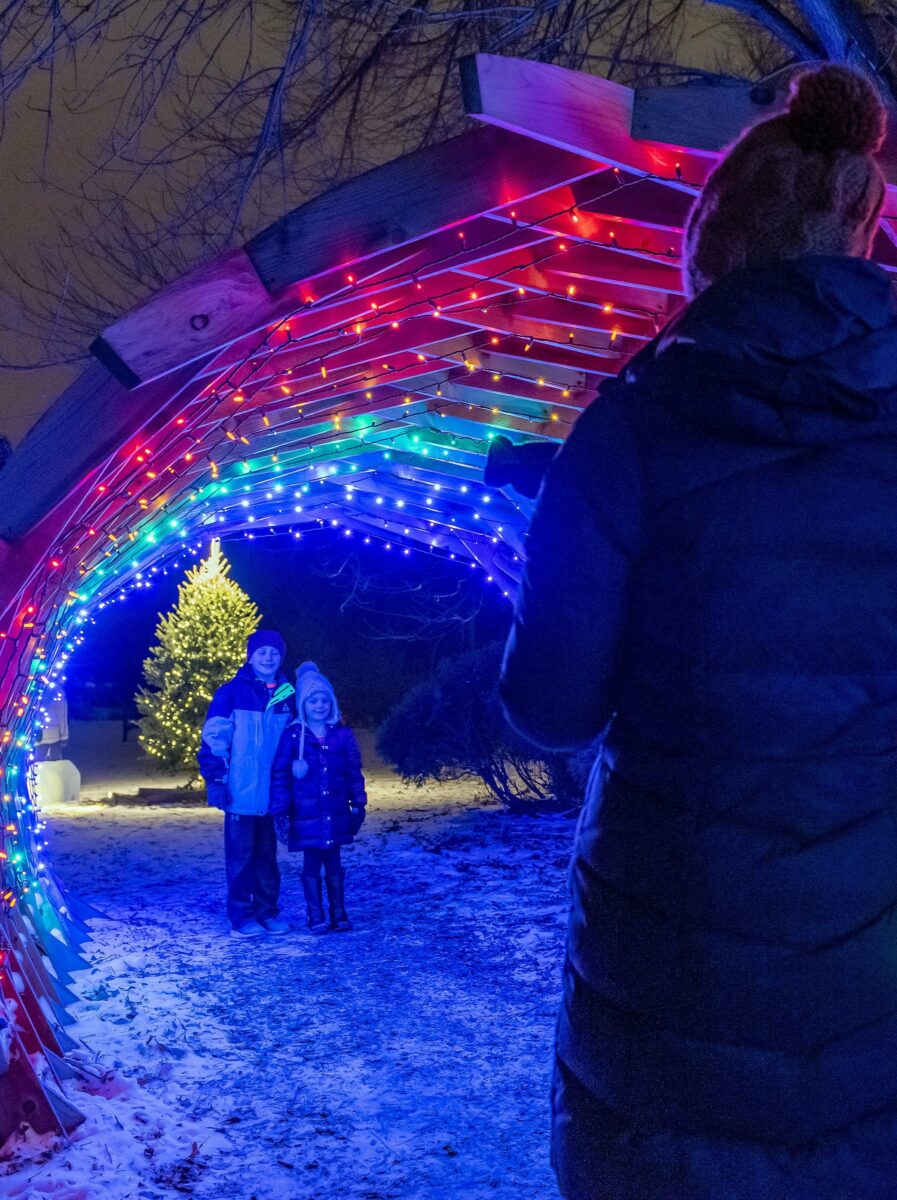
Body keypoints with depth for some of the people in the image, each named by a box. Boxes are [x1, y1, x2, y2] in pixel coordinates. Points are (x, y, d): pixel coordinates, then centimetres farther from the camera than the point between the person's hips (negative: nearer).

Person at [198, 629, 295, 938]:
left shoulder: (287, 696, 9)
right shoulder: (231, 693, -5)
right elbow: (213, 739, -7)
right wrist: (215, 780, -13)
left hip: (273, 795, 4)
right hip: (241, 793, -4)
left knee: (267, 855, 13)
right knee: (241, 856, 2)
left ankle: (268, 912, 21)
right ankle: (242, 916, 10)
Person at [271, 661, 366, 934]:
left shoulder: (343, 736, 3)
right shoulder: (292, 736, -6)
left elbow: (354, 773, 8)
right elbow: (279, 775, -5)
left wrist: (358, 805, 5)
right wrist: (282, 811, -9)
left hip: (336, 814, 2)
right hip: (306, 814, -2)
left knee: (333, 862, 10)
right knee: (312, 863, 4)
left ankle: (338, 913, 19)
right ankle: (316, 916, 12)